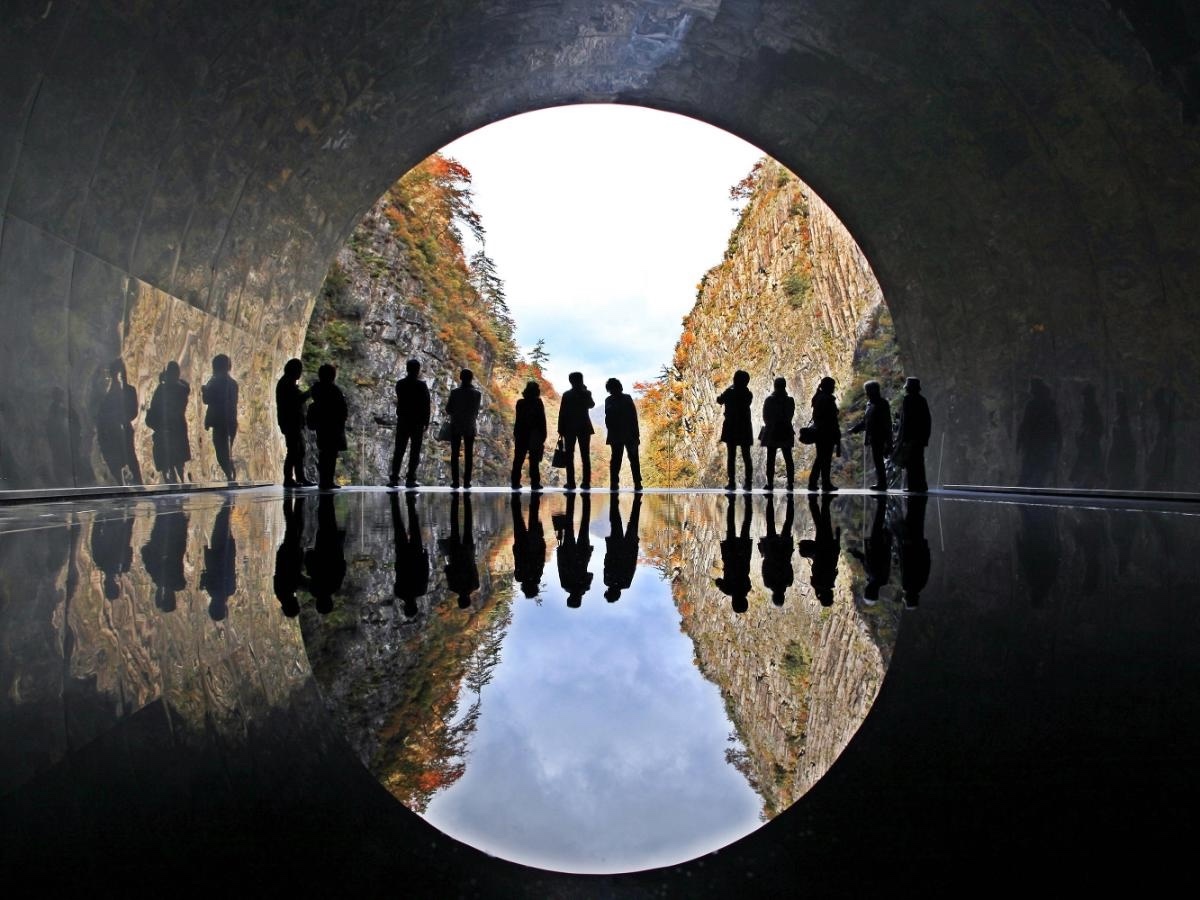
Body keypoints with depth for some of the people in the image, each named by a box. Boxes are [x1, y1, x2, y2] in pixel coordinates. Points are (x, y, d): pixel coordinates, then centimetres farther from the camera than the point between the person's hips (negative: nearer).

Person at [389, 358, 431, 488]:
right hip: (417, 423, -3)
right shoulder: (421, 385, -9)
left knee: (399, 450, 7)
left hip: (402, 422, 3)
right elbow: (426, 405, -9)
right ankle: (410, 479, -3)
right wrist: (426, 423, -2)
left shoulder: (400, 384, 2)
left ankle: (394, 478, 1)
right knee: (415, 451, 2)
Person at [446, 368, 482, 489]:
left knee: (455, 454, 4)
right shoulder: (477, 394, -6)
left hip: (456, 426, -1)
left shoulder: (455, 392, -9)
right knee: (468, 455, 6)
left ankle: (455, 481, -1)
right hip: (470, 427, 1)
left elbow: (448, 410, -5)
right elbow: (476, 411, -1)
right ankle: (466, 481, 2)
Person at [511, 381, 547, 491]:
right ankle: (535, 483, 0)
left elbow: (518, 420, 0)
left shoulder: (520, 403, -2)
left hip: (521, 436, 2)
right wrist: (543, 436, 0)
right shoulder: (539, 403, -6)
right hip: (535, 436, -2)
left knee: (518, 460, 8)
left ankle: (515, 483, 7)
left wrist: (515, 434, 8)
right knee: (534, 461, 2)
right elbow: (542, 421, -6)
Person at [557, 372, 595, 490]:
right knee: (585, 455, 5)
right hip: (584, 427, 2)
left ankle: (571, 482, -5)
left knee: (570, 456, 1)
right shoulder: (586, 393, -1)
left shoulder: (567, 395, -8)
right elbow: (591, 405, 20)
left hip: (570, 427, -2)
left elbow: (562, 412, -10)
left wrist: (561, 430, -5)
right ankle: (586, 482, 2)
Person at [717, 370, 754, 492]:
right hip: (745, 428, 3)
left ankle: (732, 482, -5)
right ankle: (748, 483, 2)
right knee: (746, 456, 5)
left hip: (731, 428, -3)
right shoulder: (748, 394, 1)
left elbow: (719, 400, 5)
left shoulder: (730, 392, -10)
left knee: (731, 456, 0)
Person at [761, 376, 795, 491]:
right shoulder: (790, 400, -3)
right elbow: (791, 415, 5)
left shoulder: (769, 399, -9)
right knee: (788, 458, 7)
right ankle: (790, 483, 6)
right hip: (786, 431, 2)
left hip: (772, 431, -2)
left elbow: (765, 416, -4)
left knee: (771, 459, 2)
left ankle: (770, 483, -1)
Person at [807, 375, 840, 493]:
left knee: (820, 457, 14)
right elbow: (833, 419, -16)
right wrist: (837, 436, -12)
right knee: (826, 458, -1)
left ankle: (812, 483, 13)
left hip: (818, 431, 8)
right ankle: (826, 484, 4)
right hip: (828, 432, -8)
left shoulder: (817, 398, 10)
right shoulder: (829, 400, -15)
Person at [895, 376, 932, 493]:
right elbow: (928, 419, 13)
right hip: (920, 437, 7)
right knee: (918, 462, 13)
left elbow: (905, 419, -14)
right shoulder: (922, 400, 11)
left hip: (910, 436, -7)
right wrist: (925, 437, 19)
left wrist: (901, 438, -12)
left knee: (910, 462, -4)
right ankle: (921, 485, 15)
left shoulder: (907, 400, -10)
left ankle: (913, 485, -6)